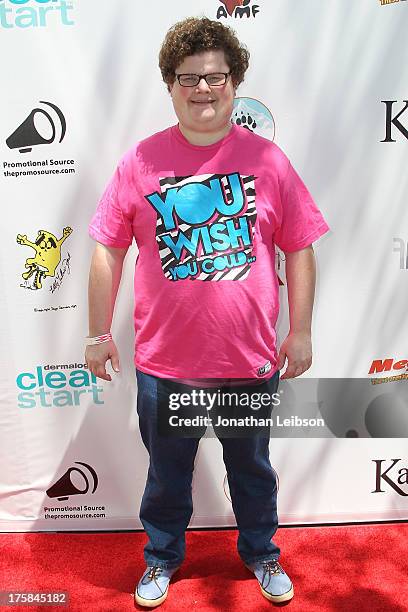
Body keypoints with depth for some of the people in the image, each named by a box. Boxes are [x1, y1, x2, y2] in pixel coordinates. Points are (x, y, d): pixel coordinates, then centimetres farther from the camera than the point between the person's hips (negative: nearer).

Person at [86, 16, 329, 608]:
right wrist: (99, 334, 1)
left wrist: (300, 332, 0)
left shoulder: (267, 159, -3)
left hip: (251, 359, 1)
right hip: (164, 361, 0)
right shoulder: (140, 161, -3)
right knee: (166, 470, 19)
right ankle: (163, 556, 47)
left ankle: (261, 551, 49)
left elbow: (300, 248, 1)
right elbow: (108, 250, 0)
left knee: (252, 467, 21)